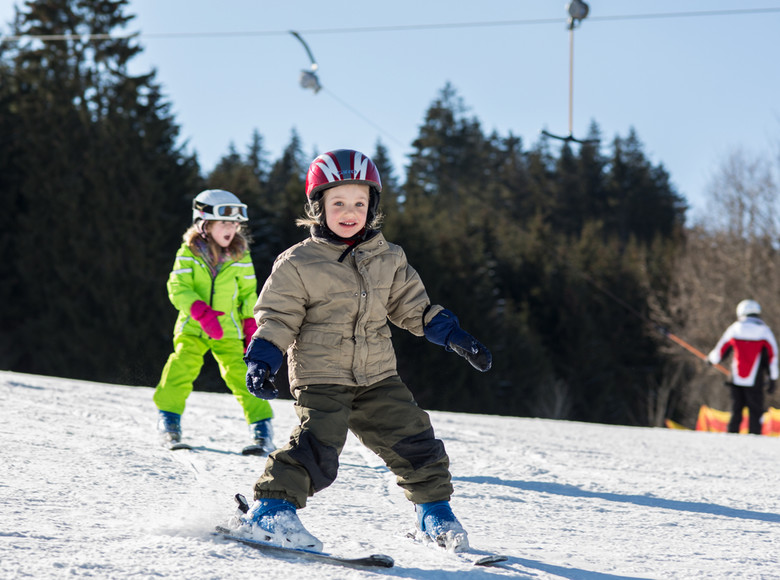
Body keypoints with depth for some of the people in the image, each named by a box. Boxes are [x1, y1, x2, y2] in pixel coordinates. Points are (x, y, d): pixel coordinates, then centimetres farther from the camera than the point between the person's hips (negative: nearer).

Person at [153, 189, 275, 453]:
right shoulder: (188, 253, -5)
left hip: (228, 328, 1)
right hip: (192, 325, 0)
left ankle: (261, 428, -6)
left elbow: (248, 295, 10)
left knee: (240, 372, -12)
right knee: (182, 365, -17)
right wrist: (200, 311, -28)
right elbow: (178, 287, -12)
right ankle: (168, 417, 3)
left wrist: (252, 329, 5)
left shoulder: (240, 258, 1)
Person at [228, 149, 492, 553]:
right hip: (321, 377, -5)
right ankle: (271, 511, -14)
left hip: (377, 376, 5)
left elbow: (412, 307, 16)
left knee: (413, 440, 4)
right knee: (317, 446, -22)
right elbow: (277, 317, -4)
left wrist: (455, 338, 9)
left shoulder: (388, 259, 7)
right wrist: (262, 360, -17)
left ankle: (434, 513, 21)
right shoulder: (298, 263, -6)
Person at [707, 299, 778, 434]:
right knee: (755, 412, 1)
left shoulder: (734, 329, 5)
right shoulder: (764, 331, 0)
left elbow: (719, 352, 14)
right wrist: (773, 379, 3)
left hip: (736, 379, 2)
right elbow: (772, 356, -1)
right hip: (755, 381, -2)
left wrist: (711, 358, 35)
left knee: (736, 411, 10)